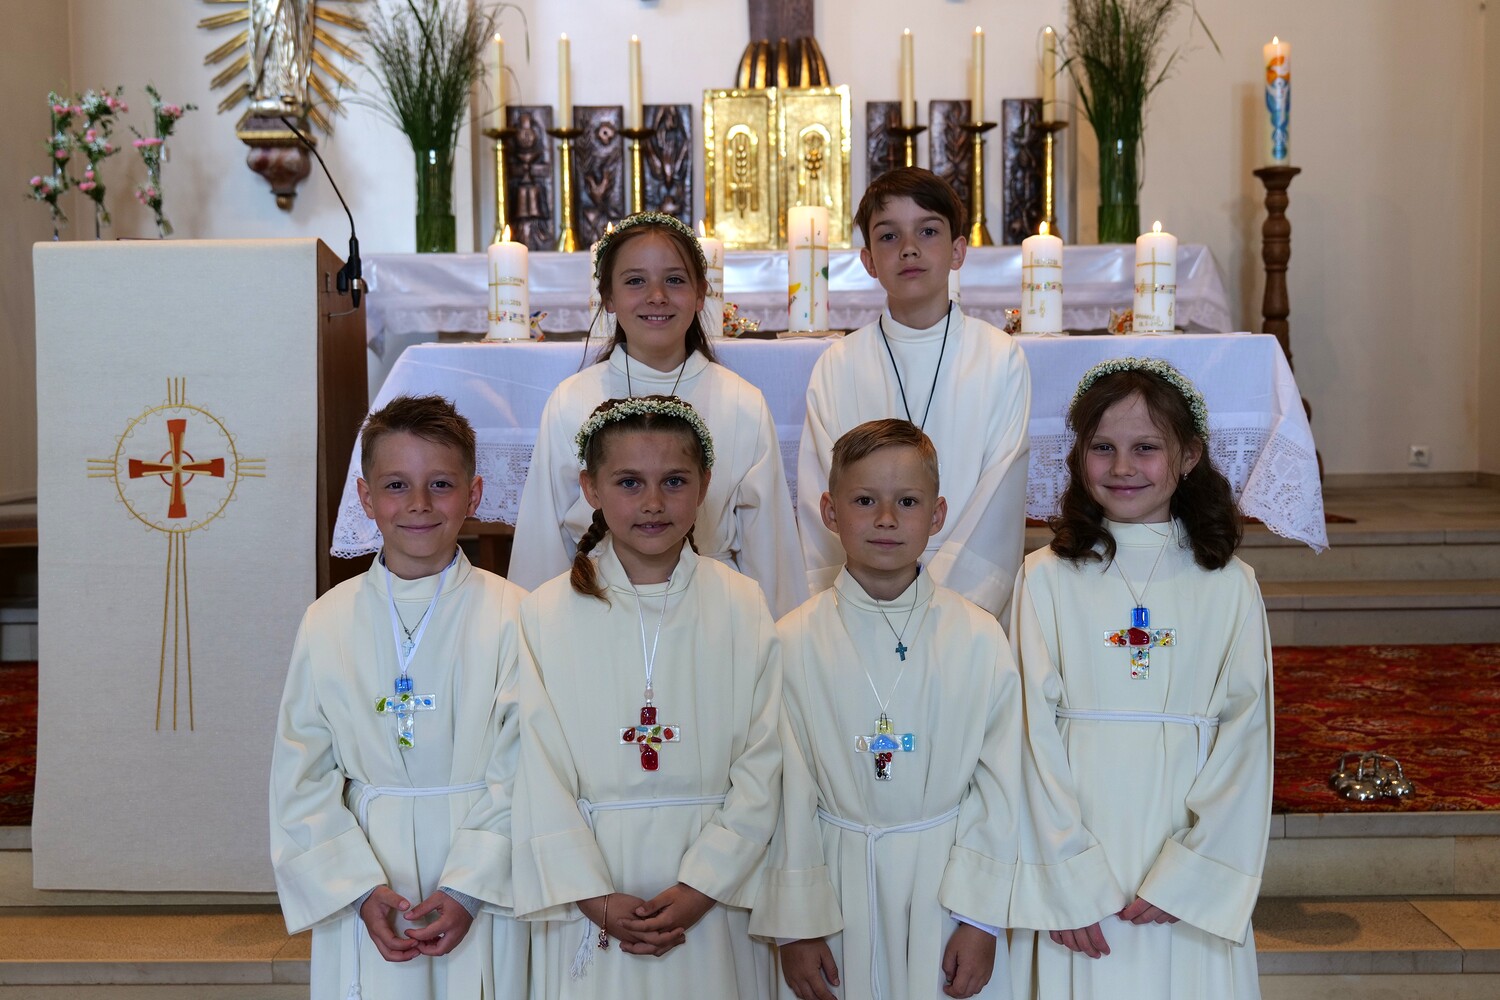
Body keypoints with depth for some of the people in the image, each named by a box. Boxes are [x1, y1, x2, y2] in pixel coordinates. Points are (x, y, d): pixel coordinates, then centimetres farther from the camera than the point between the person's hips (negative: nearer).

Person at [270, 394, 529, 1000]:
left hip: (482, 886, -1)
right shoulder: (329, 621, -1)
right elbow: (302, 781, -1)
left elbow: (519, 773, -8)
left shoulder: (509, 616, -7)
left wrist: (470, 889, -15)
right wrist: (361, 889, -10)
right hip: (361, 887, 1)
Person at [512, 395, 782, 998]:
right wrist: (596, 898, -11)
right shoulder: (545, 614, -4)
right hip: (589, 895, 0)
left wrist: (701, 888, -11)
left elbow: (762, 767, -4)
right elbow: (538, 777, -5)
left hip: (713, 895, 1)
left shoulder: (742, 607, -2)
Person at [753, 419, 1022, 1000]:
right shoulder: (793, 642, -6)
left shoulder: (978, 639, -5)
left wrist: (979, 918, -5)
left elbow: (999, 785, -3)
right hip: (833, 884, 0)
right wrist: (797, 925, -3)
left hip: (946, 884, 0)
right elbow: (788, 793, -3)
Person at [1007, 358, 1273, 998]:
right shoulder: (1046, 578, 0)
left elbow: (1245, 736, -1)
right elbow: (1035, 734, -4)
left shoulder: (1229, 585, 3)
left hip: (1191, 879, 1)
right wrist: (1070, 881, -11)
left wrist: (1185, 874, -10)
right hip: (1073, 873, -1)